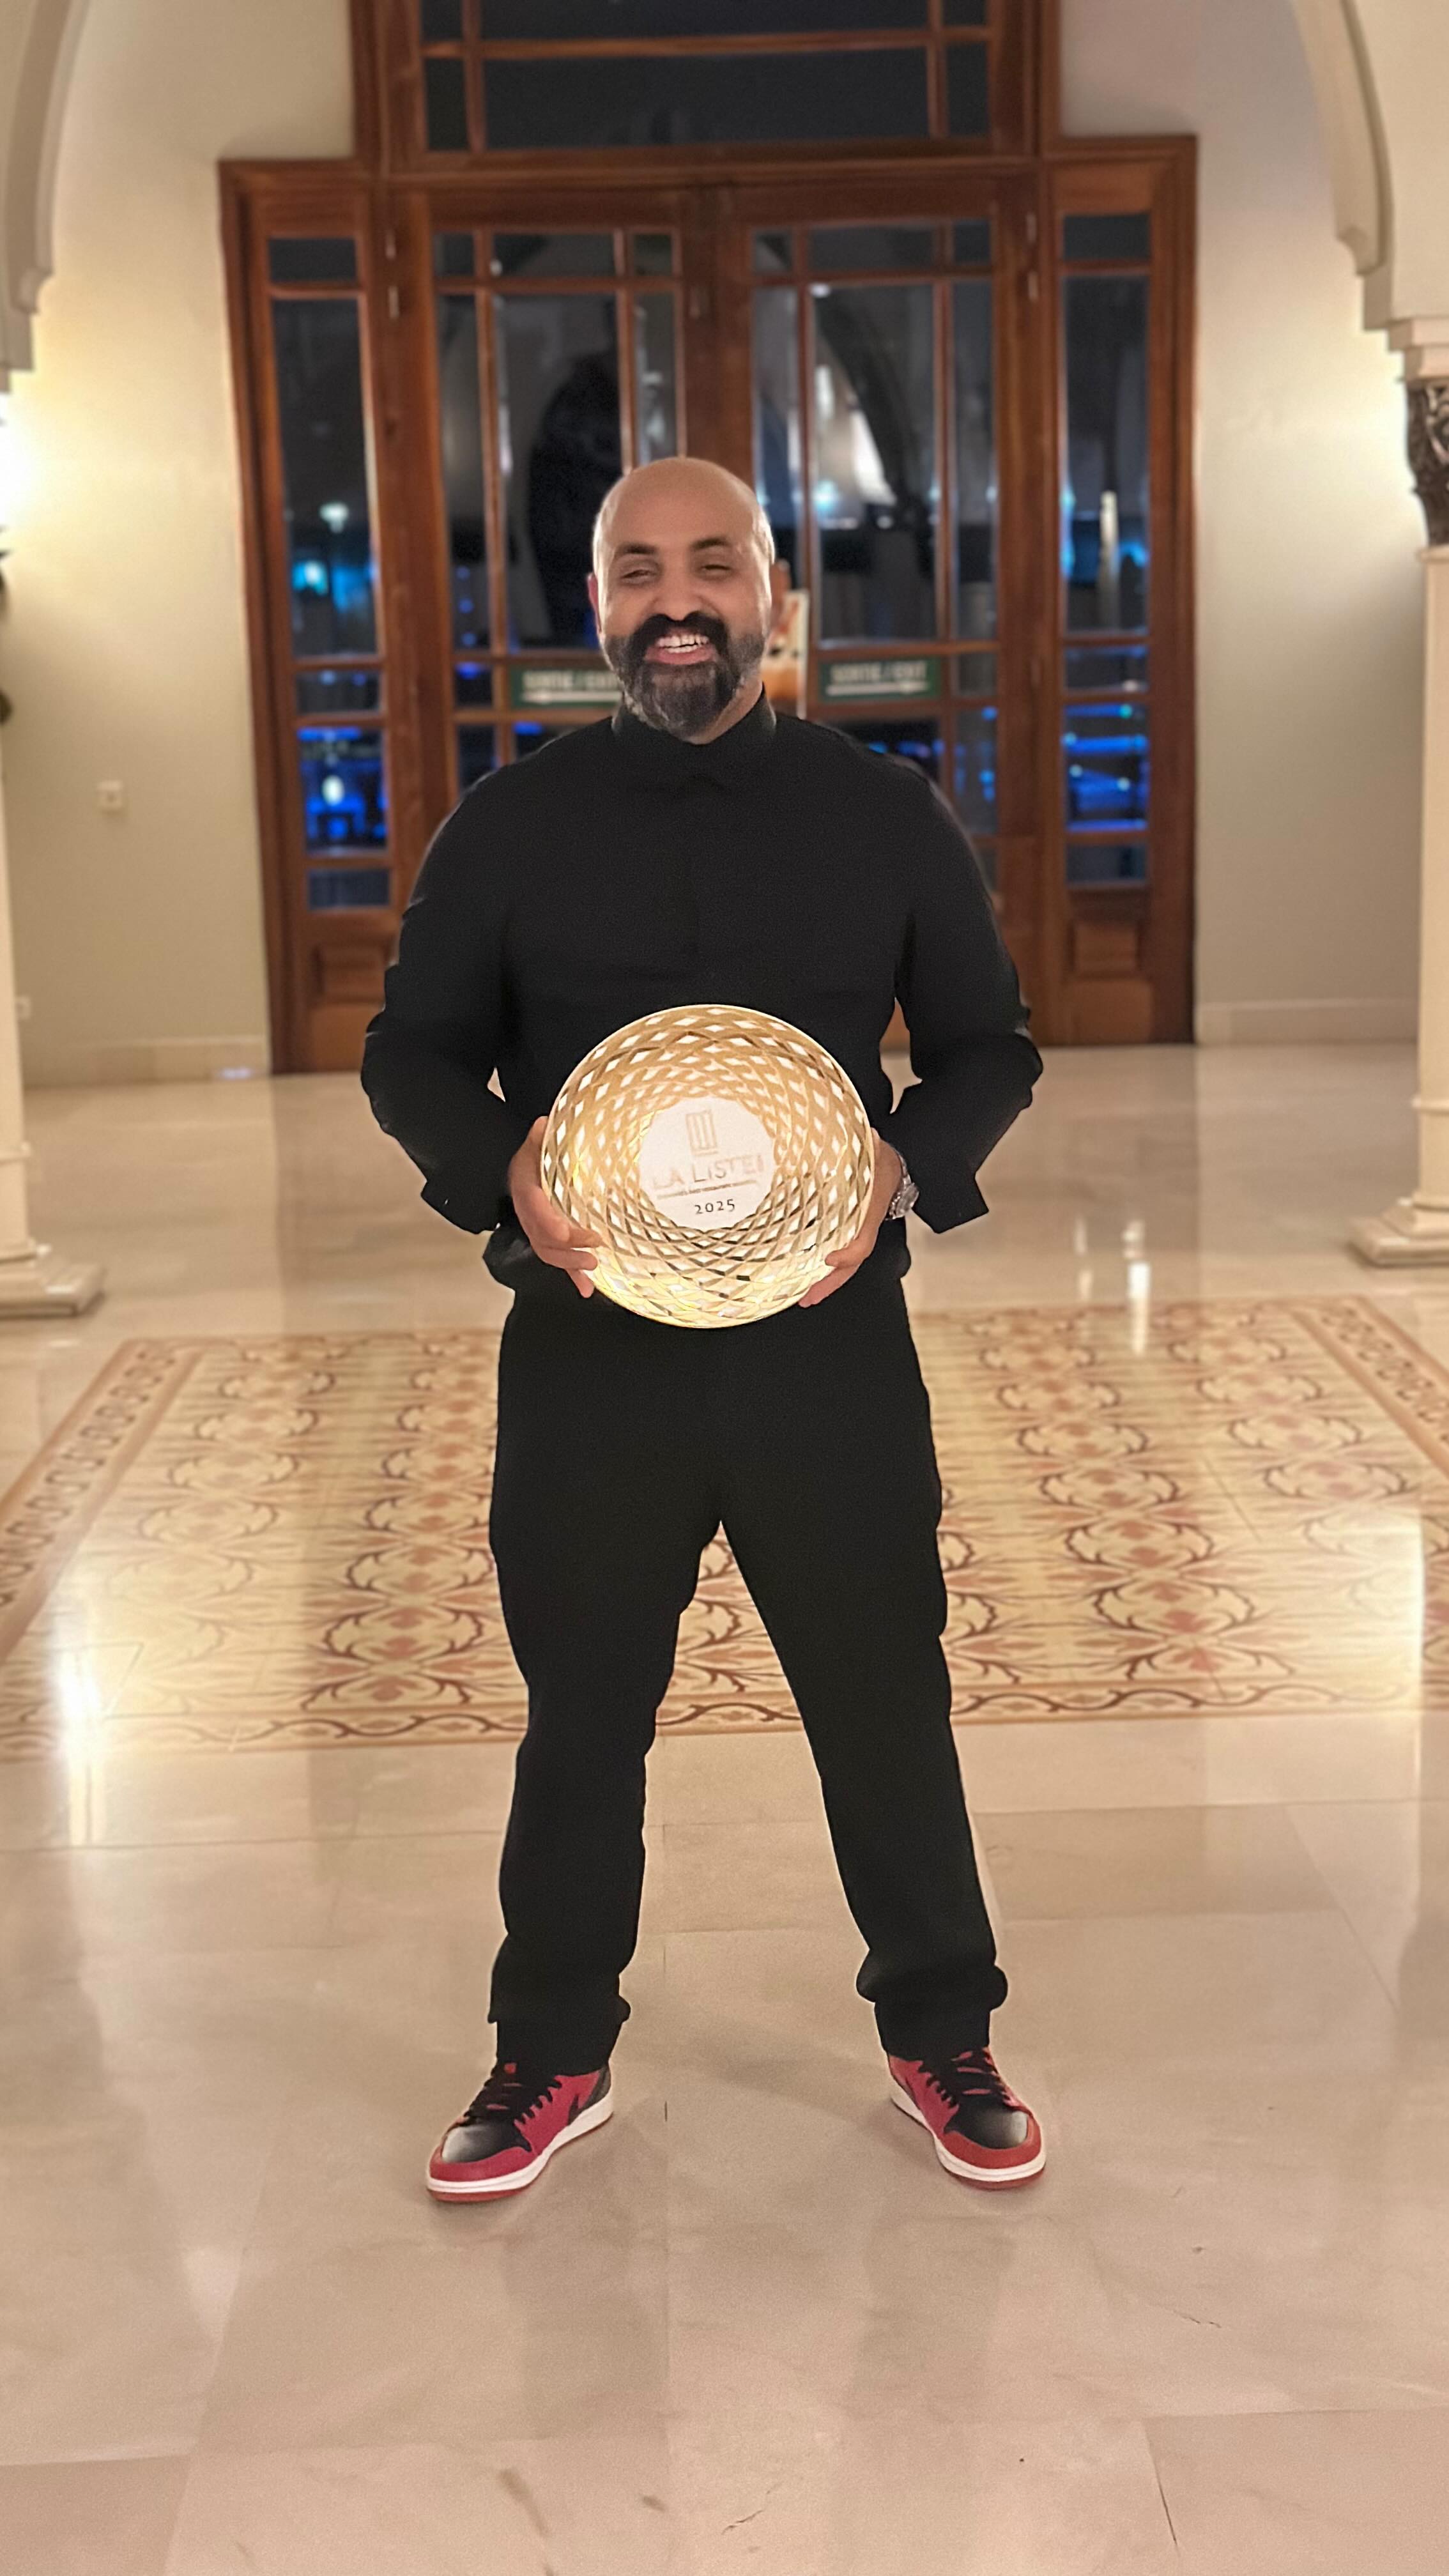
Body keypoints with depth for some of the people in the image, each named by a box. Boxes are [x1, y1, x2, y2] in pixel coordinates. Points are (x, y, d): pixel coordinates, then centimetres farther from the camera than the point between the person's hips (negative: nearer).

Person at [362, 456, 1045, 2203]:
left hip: (829, 1344, 0)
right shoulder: (511, 825, 1)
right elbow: (412, 1052, 7)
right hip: (584, 1352, 0)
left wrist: (908, 1166, -13)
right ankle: (555, 2055, 31)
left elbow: (989, 1045, 8)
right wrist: (499, 1168, -15)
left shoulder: (886, 816, 1)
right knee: (580, 1714, 12)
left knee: (888, 1701, 10)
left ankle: (941, 2038, 30)